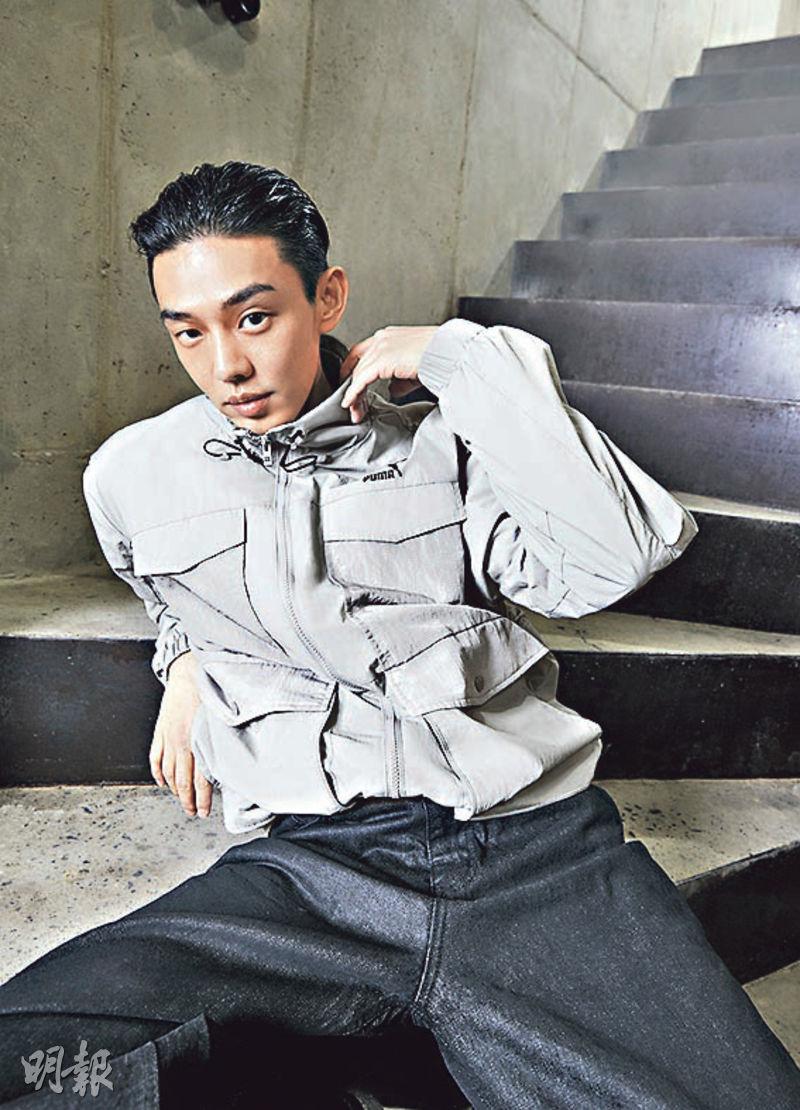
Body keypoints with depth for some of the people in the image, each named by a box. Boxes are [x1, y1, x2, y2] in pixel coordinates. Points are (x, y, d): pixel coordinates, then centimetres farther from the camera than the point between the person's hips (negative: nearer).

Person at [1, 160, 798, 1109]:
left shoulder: (444, 436, 6)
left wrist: (462, 356, -6)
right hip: (310, 863, 2)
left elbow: (615, 562, -11)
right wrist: (185, 663, 17)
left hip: (535, 838, 0)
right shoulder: (130, 474, 13)